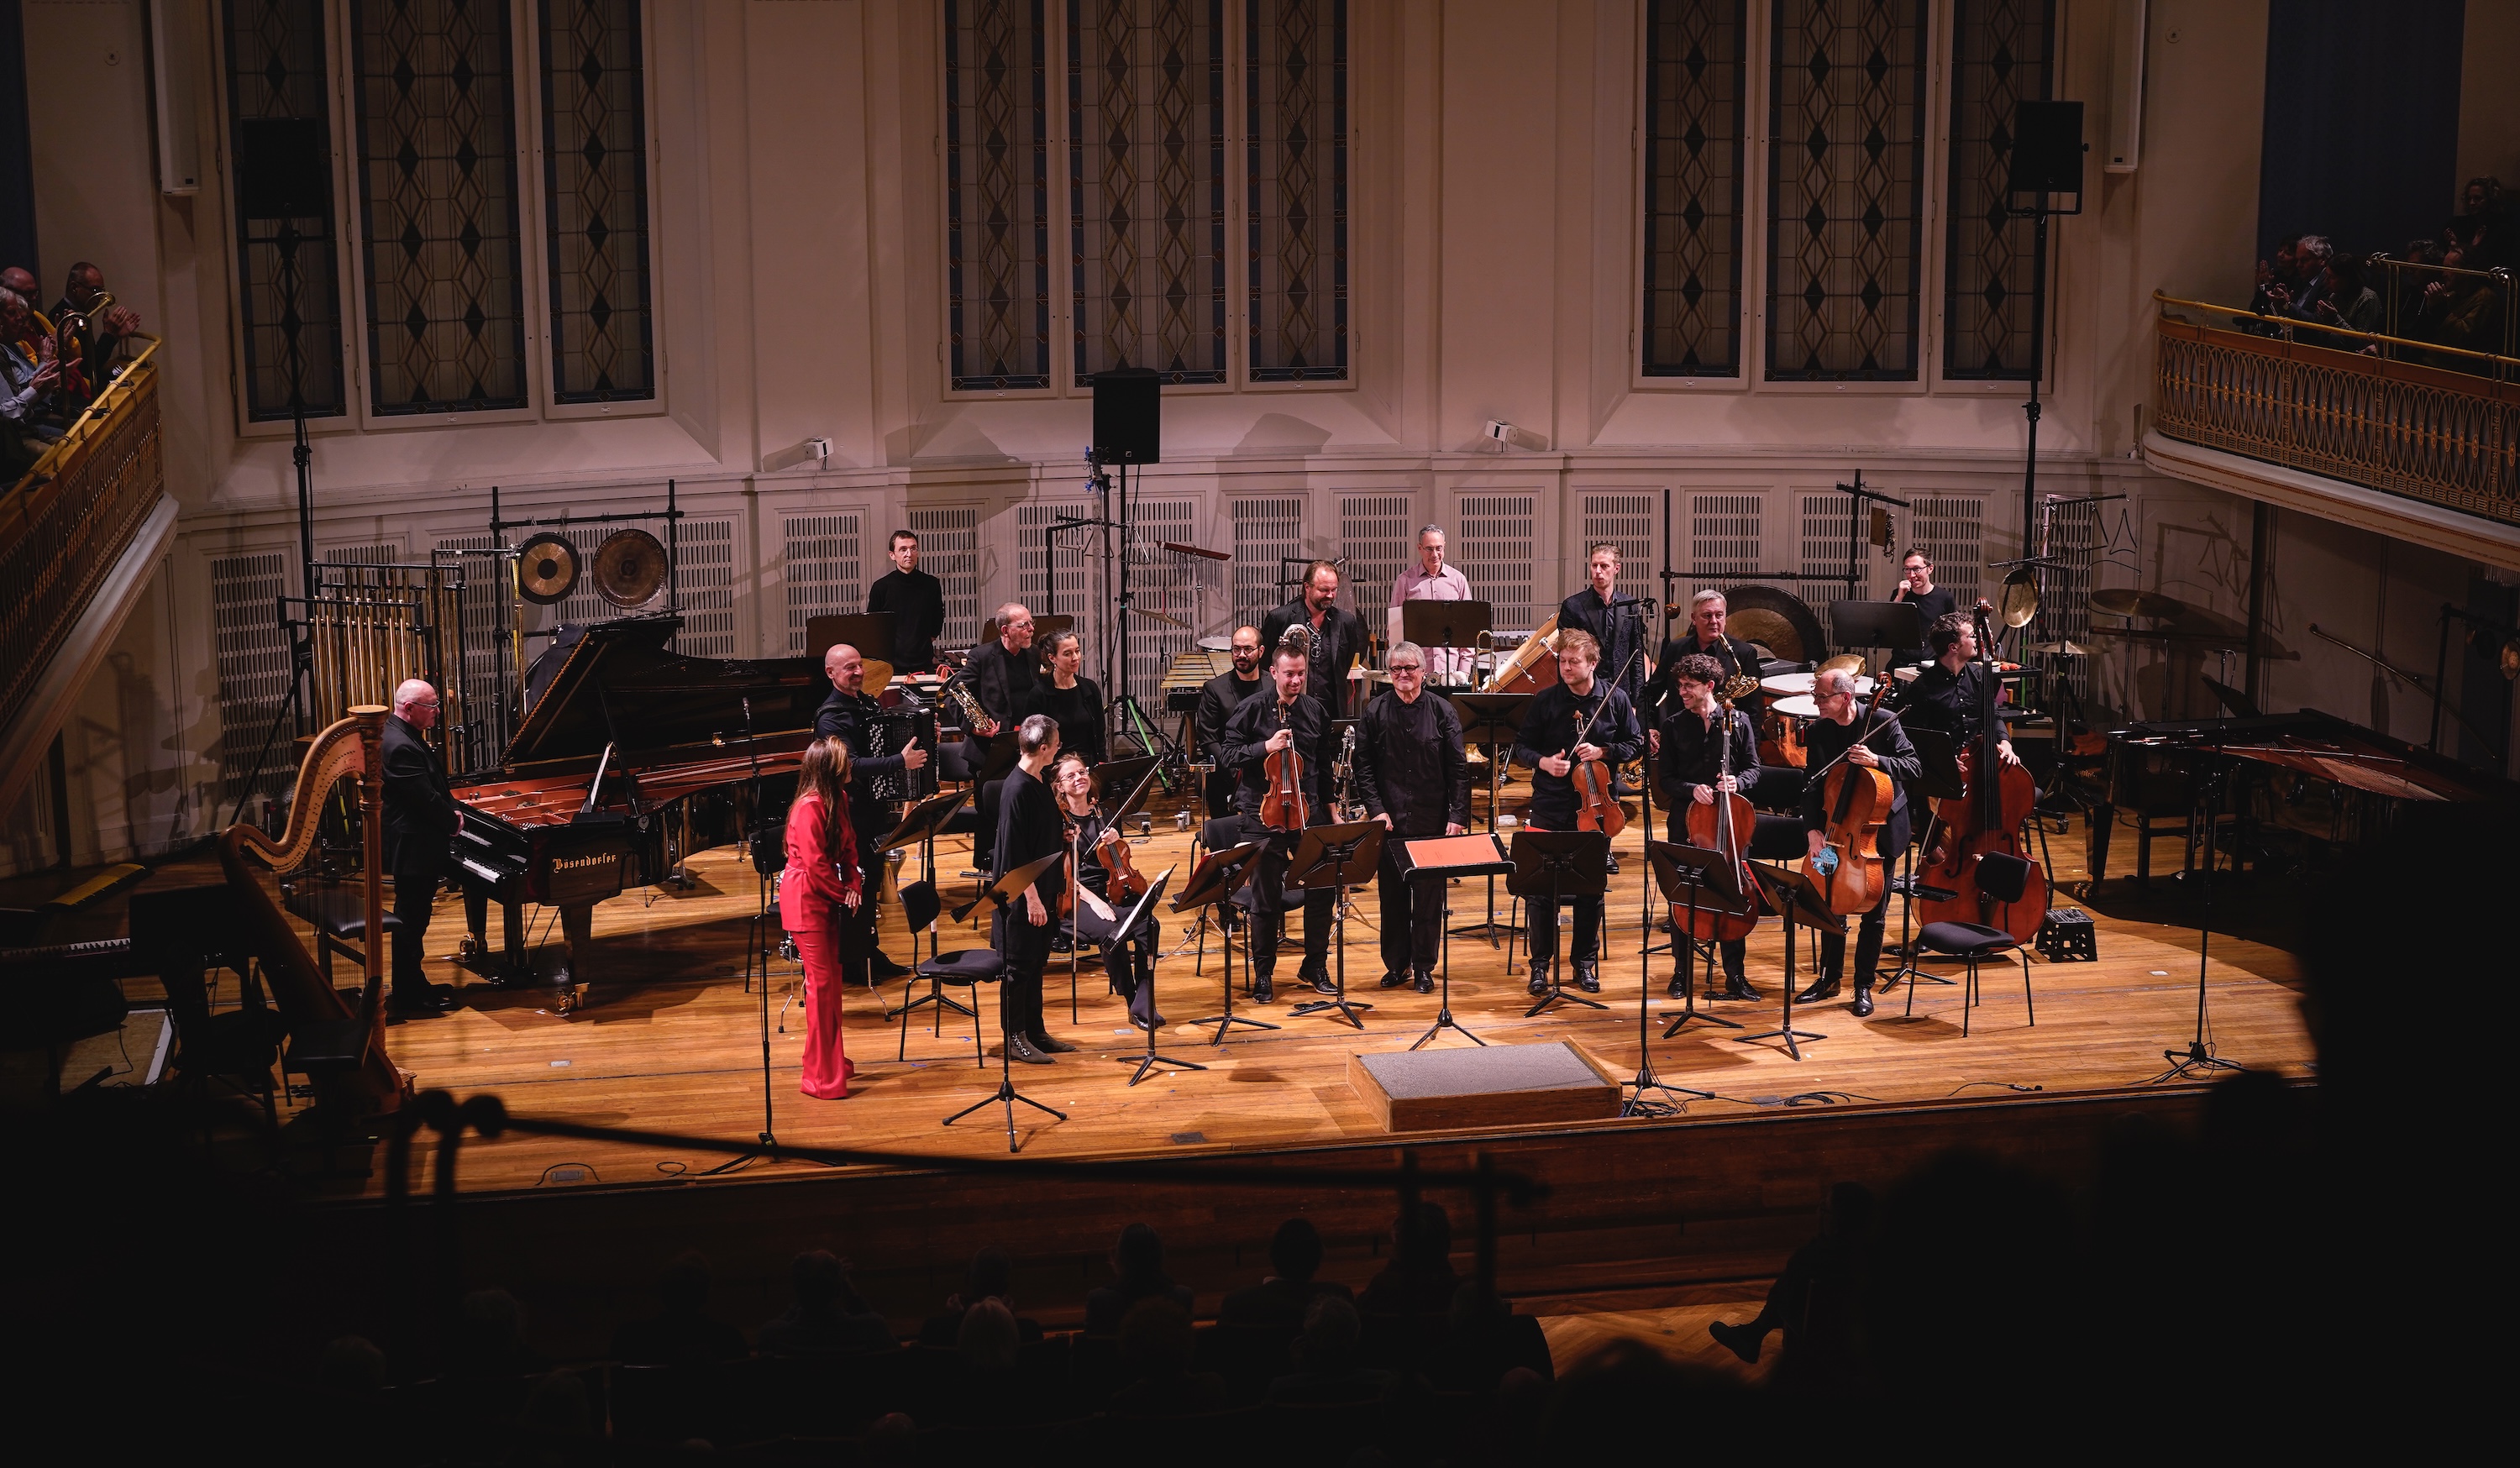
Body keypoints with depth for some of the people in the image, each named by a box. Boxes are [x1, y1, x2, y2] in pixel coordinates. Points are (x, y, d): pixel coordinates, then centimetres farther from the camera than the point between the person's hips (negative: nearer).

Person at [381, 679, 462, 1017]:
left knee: (414, 919, 18)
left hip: (417, 845, 11)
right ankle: (407, 998, 5)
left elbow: (436, 784, 16)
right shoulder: (400, 746, -24)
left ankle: (414, 985, 28)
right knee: (411, 922, -2)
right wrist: (452, 821, -9)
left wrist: (452, 810, 1)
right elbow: (426, 798, -24)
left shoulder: (407, 737, 11)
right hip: (411, 849, -11)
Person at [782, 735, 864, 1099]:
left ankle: (832, 1061, 25)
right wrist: (843, 894, -12)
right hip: (806, 901, -9)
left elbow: (848, 848, 10)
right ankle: (821, 1076, 0)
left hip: (829, 899, 9)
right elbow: (815, 864, -23)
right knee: (821, 983, -6)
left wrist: (854, 886, -4)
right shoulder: (809, 808, -21)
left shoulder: (838, 800, 6)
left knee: (832, 979, 14)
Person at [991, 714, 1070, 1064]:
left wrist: (1062, 837, 4)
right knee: (1018, 966, 0)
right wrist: (1031, 897, -21)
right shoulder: (1017, 789, -20)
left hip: (1040, 891, 9)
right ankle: (1016, 1039, 8)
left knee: (1036, 963, 15)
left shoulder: (1037, 783, 9)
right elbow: (1015, 852, -22)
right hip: (1021, 895, -9)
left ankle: (1035, 1032, 24)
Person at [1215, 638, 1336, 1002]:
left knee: (1323, 889, 2)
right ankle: (1263, 973, 14)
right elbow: (1226, 753, -5)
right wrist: (1265, 747, -17)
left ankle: (1315, 965, 19)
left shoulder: (1316, 711, 8)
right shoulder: (1253, 709, -4)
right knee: (1265, 897, 1)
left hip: (1309, 811, 4)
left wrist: (1329, 805, 17)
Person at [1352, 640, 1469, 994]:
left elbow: (1458, 768, 0)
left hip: (1432, 820, -1)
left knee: (1429, 895, 2)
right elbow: (1363, 767, 3)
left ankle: (1423, 967, 12)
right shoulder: (1375, 712, 2)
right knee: (1392, 894, 6)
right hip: (1390, 820, 1)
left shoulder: (1442, 712, 0)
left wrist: (1458, 815, -7)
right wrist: (1376, 809, -7)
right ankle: (1396, 964, 18)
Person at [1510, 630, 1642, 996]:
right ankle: (1540, 963, 10)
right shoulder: (1544, 701, 0)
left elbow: (1636, 744, 7)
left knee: (1591, 887, 7)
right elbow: (1522, 747, 5)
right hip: (1550, 806, -1)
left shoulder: (1615, 699, 1)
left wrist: (1603, 751, -11)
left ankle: (1585, 962, 19)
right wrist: (1543, 761, -16)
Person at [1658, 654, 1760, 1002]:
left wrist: (1737, 782, -17)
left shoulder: (1737, 722, 2)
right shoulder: (1674, 725, 3)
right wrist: (1692, 789, -17)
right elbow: (1667, 779, 2)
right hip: (1686, 820, 1)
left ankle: (1735, 973, 9)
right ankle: (1683, 970, 19)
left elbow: (1753, 768, 4)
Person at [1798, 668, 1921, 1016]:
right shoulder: (1818, 732, -5)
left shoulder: (1883, 723, -16)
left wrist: (1877, 760, -33)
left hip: (1880, 829, -4)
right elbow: (1812, 787, -6)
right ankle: (1829, 978, 23)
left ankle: (1864, 986, 12)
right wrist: (1813, 830, -18)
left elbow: (1914, 767, -16)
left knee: (1874, 910, 1)